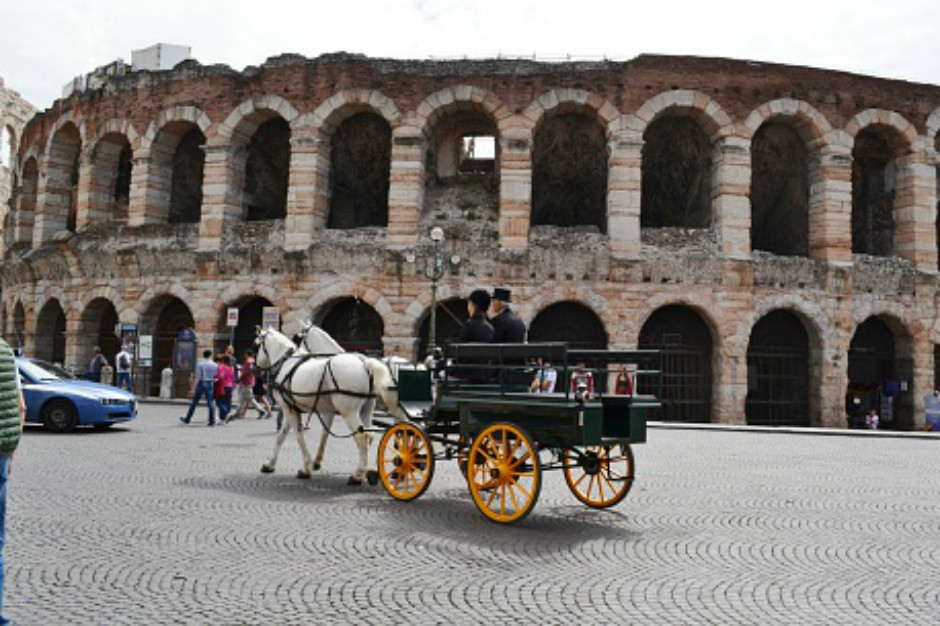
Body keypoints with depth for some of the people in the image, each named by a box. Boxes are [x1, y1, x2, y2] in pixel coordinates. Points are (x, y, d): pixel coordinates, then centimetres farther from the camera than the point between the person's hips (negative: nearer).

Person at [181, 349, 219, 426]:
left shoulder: (200, 364, -8)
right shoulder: (215, 365, 2)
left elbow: (197, 377, -12)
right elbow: (215, 376, 6)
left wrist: (193, 388, -12)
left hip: (201, 383, -2)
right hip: (210, 384, 2)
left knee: (194, 402, 7)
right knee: (211, 402, 3)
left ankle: (187, 419, 17)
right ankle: (212, 421, -1)